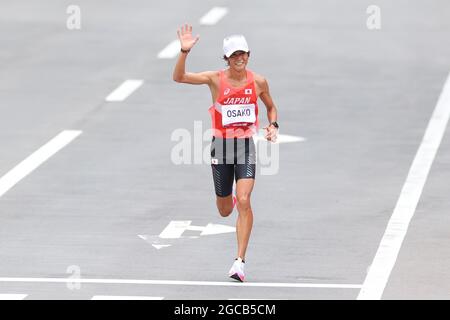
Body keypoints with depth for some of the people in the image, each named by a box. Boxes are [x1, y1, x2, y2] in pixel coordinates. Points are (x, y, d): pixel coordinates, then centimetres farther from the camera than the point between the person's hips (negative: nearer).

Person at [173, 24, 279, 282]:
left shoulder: (258, 82, -2)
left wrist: (273, 125, -2)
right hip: (221, 146, 0)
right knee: (225, 211, 11)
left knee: (244, 202, -18)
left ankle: (240, 262, -15)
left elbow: (271, 107, 17)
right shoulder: (216, 79, -7)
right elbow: (179, 77, -18)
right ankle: (229, 199, 52)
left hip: (246, 147, 0)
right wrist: (185, 51, -31)